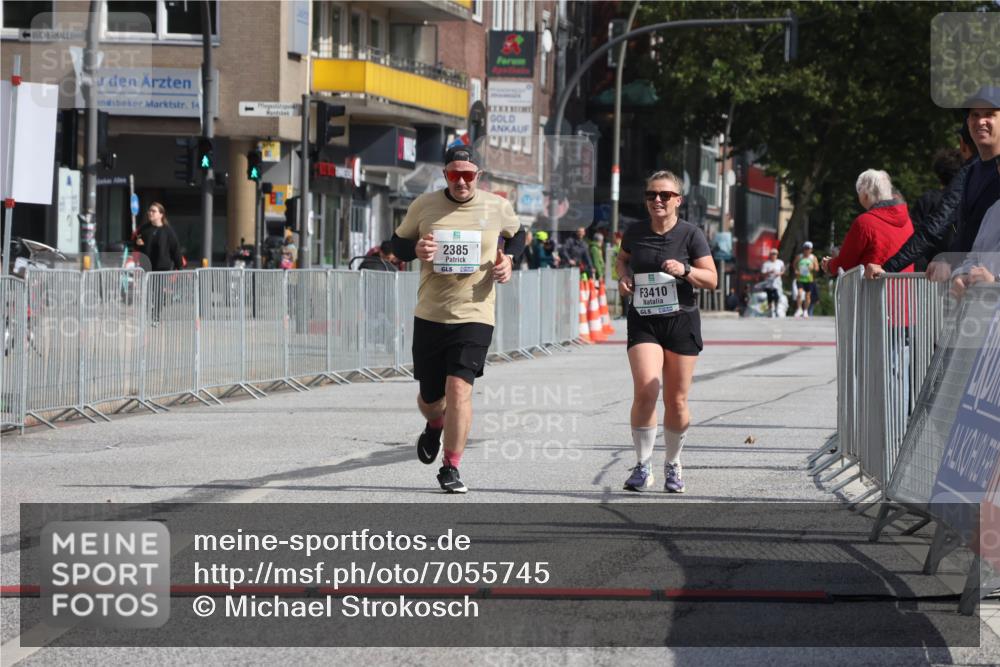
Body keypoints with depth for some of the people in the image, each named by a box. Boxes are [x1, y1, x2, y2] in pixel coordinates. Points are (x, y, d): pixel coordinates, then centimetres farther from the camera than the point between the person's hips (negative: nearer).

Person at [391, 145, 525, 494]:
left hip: (475, 316, -2)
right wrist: (415, 249, -12)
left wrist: (509, 259, 0)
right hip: (429, 315, 2)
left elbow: (517, 235, 21)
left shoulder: (498, 208, 1)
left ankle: (451, 468, -6)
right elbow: (398, 242, 11)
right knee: (430, 396, 11)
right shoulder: (424, 206, 0)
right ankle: (434, 426, 50)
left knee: (459, 388, -18)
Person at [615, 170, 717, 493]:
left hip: (681, 321, -1)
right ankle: (642, 467, -6)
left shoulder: (691, 234, -3)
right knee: (644, 393, -16)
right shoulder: (635, 232, 5)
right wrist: (623, 276, 5)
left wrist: (685, 270, -20)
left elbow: (711, 279, -2)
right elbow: (622, 258, 26)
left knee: (676, 401, 3)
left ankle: (673, 466, 23)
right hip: (643, 322, 1)